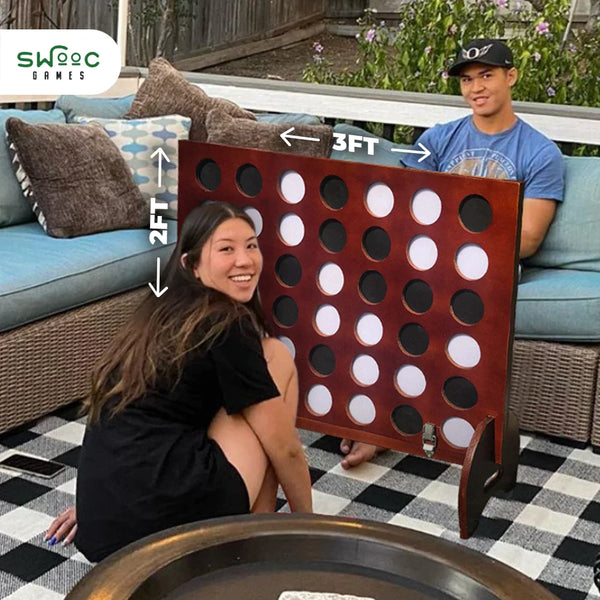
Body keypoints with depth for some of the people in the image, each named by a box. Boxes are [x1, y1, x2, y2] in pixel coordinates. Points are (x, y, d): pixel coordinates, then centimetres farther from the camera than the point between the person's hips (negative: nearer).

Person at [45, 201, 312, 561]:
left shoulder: (163, 315, 16)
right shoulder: (229, 327, -8)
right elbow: (284, 448, -3)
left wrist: (96, 502, 40)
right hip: (166, 522, -9)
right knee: (276, 357, 5)